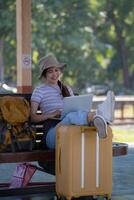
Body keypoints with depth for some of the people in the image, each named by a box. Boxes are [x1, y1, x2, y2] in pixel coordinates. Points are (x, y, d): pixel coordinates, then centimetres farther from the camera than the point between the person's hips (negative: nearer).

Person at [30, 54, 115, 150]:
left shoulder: (67, 89, 25)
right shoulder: (39, 90, 10)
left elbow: (76, 108, 22)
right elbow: (32, 116, 2)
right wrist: (50, 115, -15)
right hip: (52, 132, -4)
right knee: (71, 116, -36)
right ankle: (101, 114, -65)